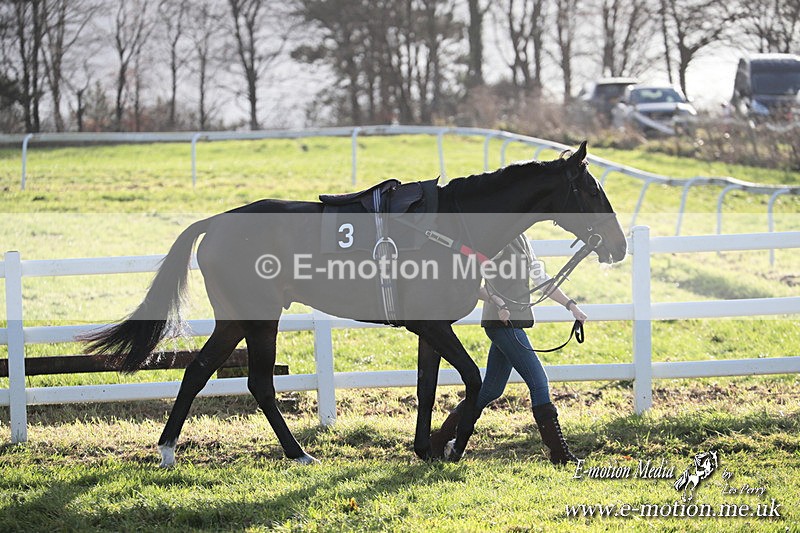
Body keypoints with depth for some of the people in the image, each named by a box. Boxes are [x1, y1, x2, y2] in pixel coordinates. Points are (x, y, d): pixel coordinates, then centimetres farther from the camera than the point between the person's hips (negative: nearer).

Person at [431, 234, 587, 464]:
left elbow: (540, 278, 23)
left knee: (491, 390, 12)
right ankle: (559, 453, -7)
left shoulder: (520, 239, 17)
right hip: (501, 322, -10)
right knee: (538, 382, -10)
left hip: (513, 322, 10)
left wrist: (570, 305, 18)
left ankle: (440, 439, 19)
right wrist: (496, 301, -23)